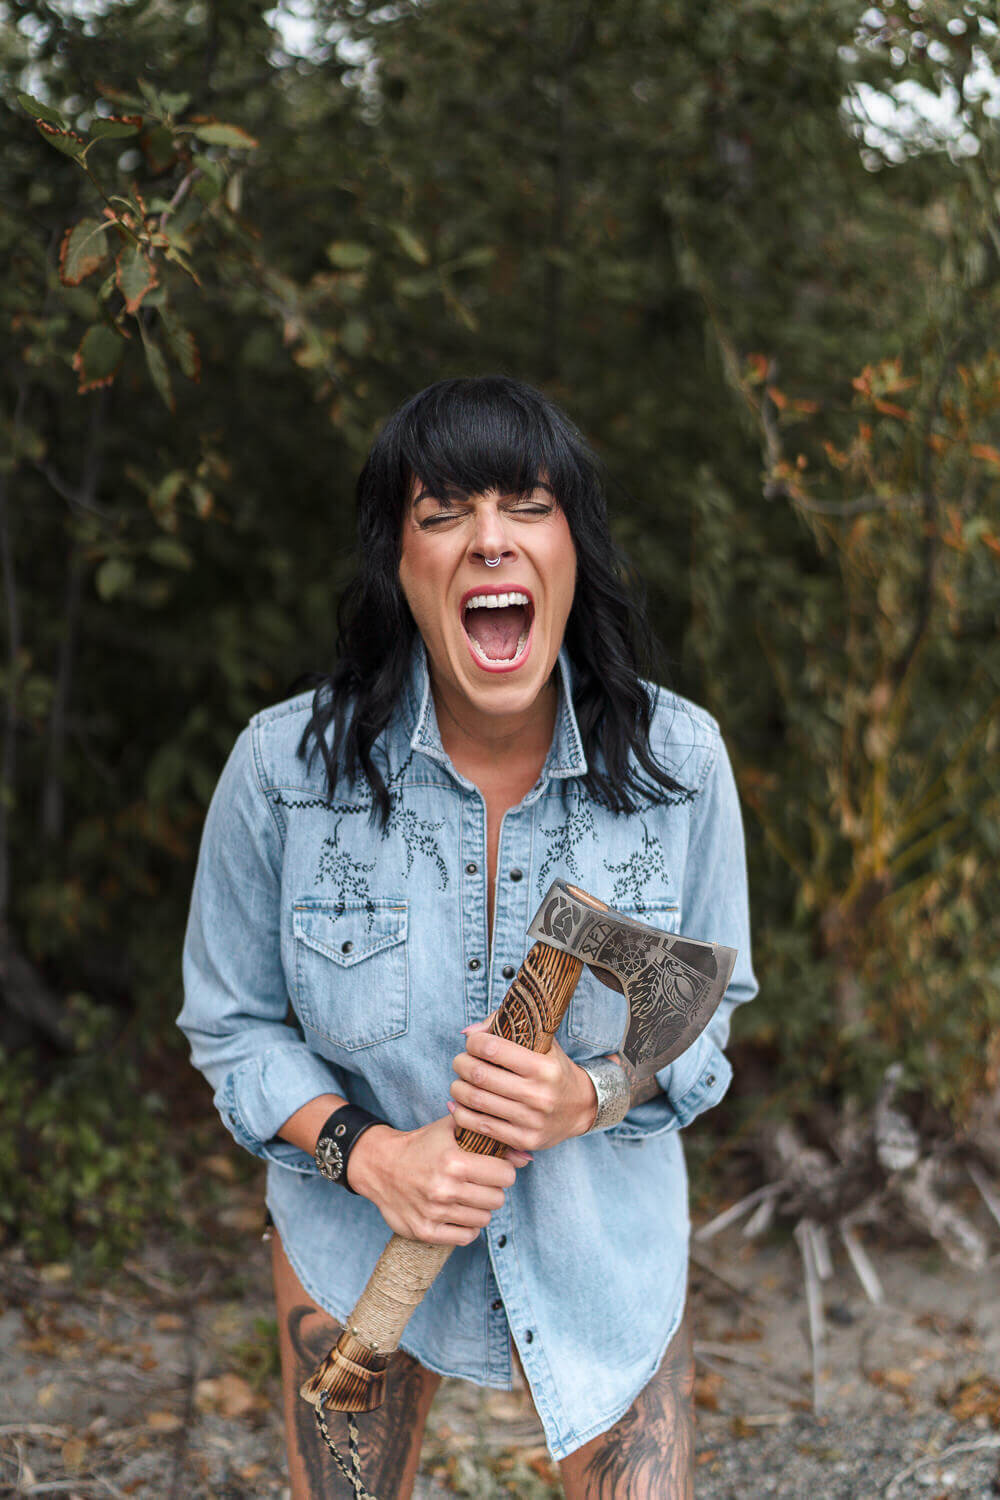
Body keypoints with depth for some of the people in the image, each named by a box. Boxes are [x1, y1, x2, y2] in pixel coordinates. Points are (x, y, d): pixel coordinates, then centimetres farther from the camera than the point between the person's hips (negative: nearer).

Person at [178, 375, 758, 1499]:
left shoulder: (677, 759, -16)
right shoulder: (284, 764, -19)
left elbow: (707, 1005, -4)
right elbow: (229, 1022, -7)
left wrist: (590, 1096, -24)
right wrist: (366, 1152, -23)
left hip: (603, 1232, 1)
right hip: (355, 1222, 0)